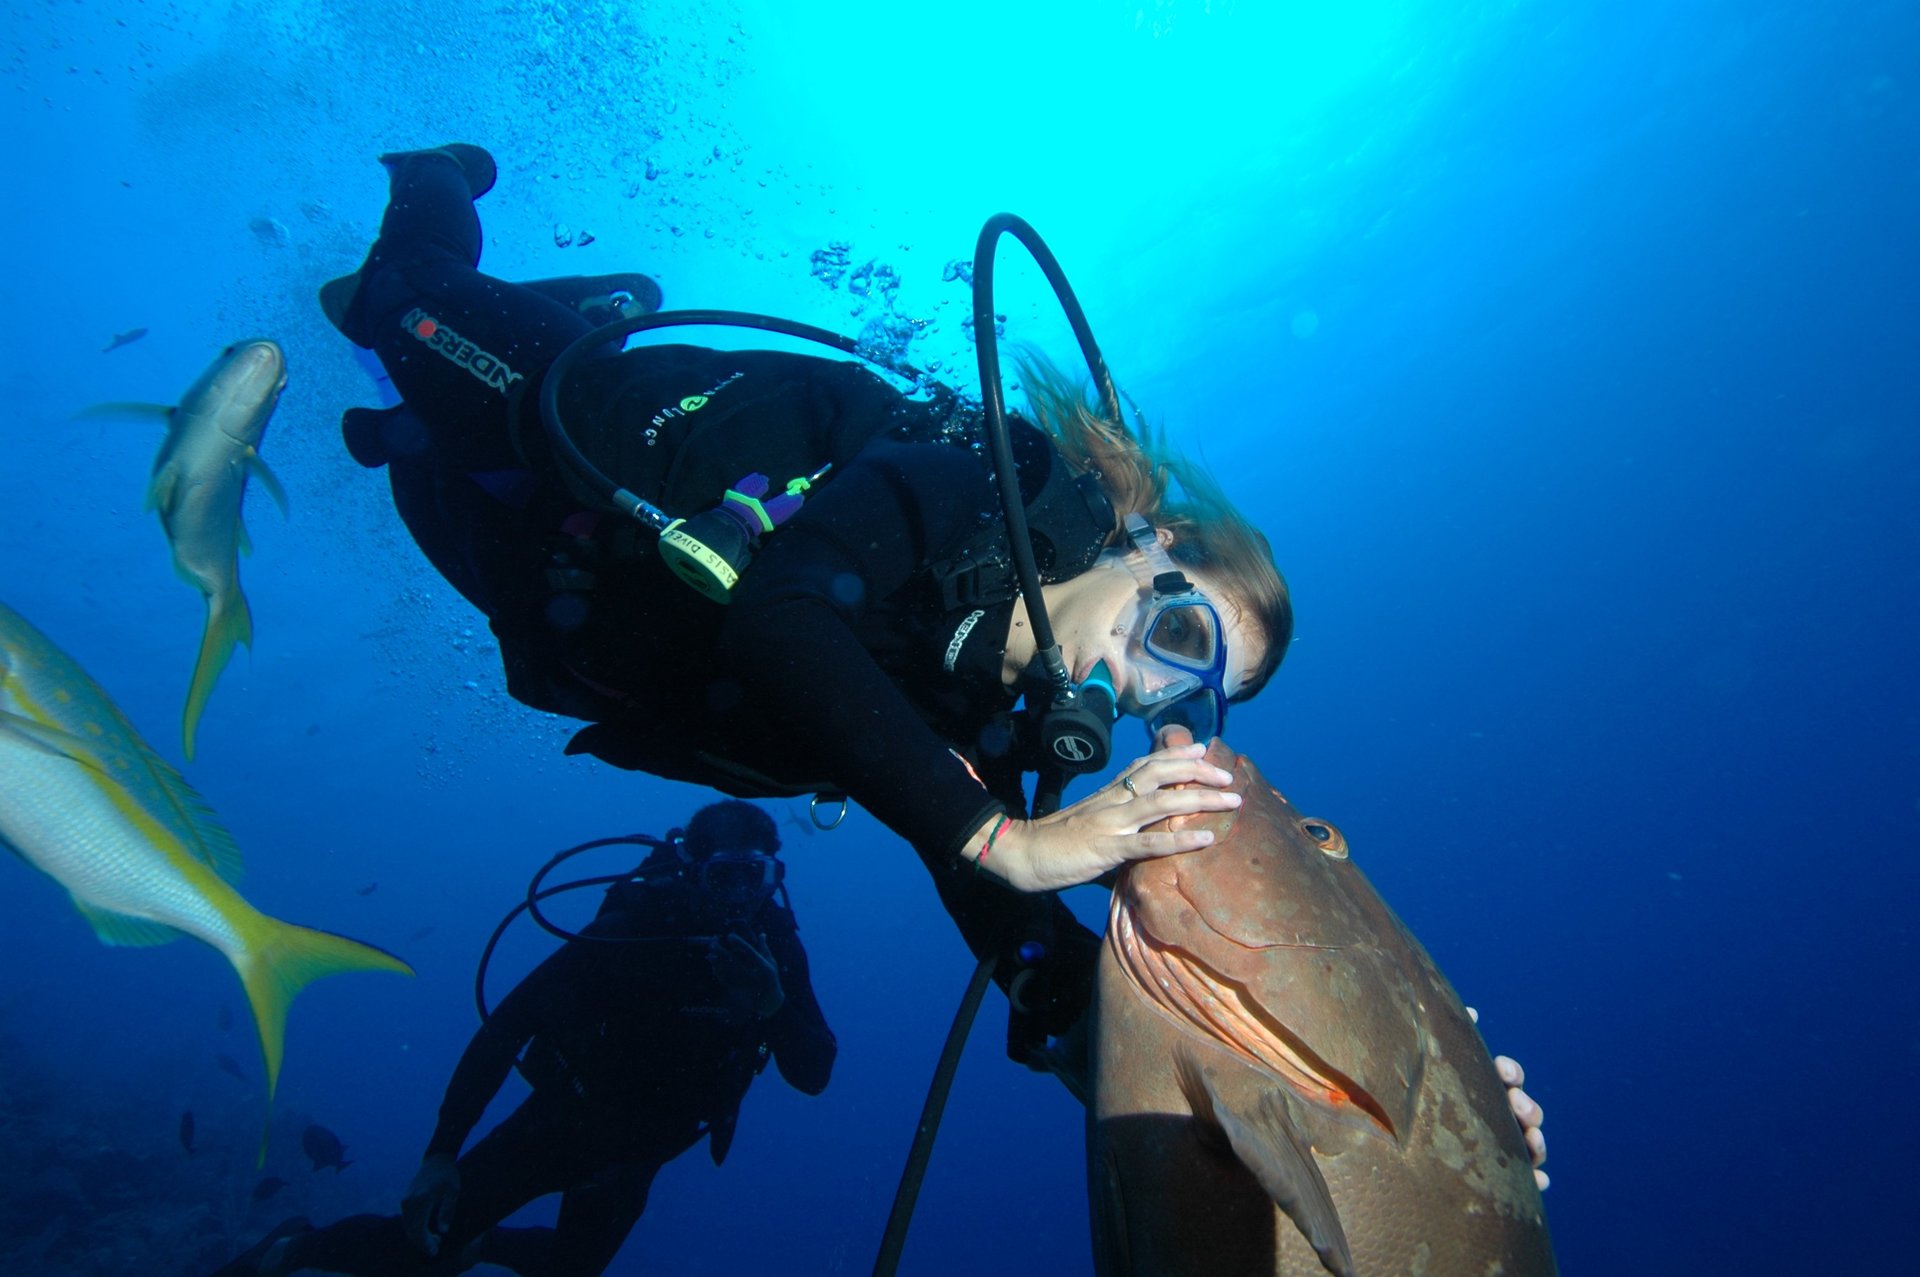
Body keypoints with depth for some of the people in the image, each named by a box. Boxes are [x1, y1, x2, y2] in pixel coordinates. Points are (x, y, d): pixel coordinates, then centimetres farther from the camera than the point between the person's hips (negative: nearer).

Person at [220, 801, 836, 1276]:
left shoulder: (776, 946, -18)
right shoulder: (634, 925, -28)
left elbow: (814, 1076, -20)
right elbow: (506, 1025, -25)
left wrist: (774, 1005, -40)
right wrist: (441, 1153, -28)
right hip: (565, 1117, -4)